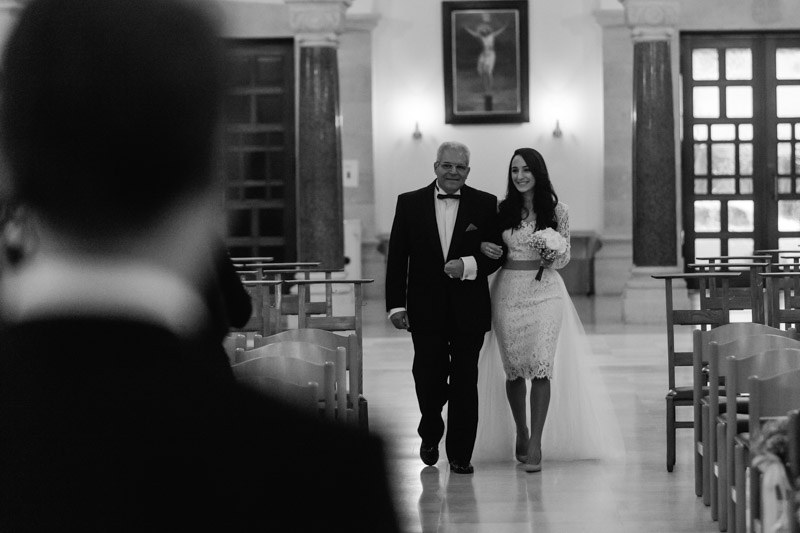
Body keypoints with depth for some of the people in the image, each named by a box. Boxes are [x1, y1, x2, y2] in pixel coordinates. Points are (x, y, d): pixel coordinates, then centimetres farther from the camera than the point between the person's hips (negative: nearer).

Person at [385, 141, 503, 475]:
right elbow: (396, 258, 4)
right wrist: (396, 305, -2)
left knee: (464, 382, 2)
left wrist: (469, 265, -15)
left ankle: (460, 455, 11)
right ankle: (430, 434, 28)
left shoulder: (486, 205, 3)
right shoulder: (410, 203, 4)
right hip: (426, 309, 0)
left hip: (469, 309, 0)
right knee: (429, 379, 0)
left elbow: (497, 254, 4)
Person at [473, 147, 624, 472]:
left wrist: (553, 255, -13)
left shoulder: (557, 211, 2)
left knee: (541, 366, -11)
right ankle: (520, 432, 25)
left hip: (545, 291, -2)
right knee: (513, 367, 6)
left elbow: (565, 258, 8)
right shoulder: (502, 210, 6)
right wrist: (483, 247, -6)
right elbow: (490, 244, 16)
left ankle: (535, 443, -9)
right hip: (508, 291, 2)